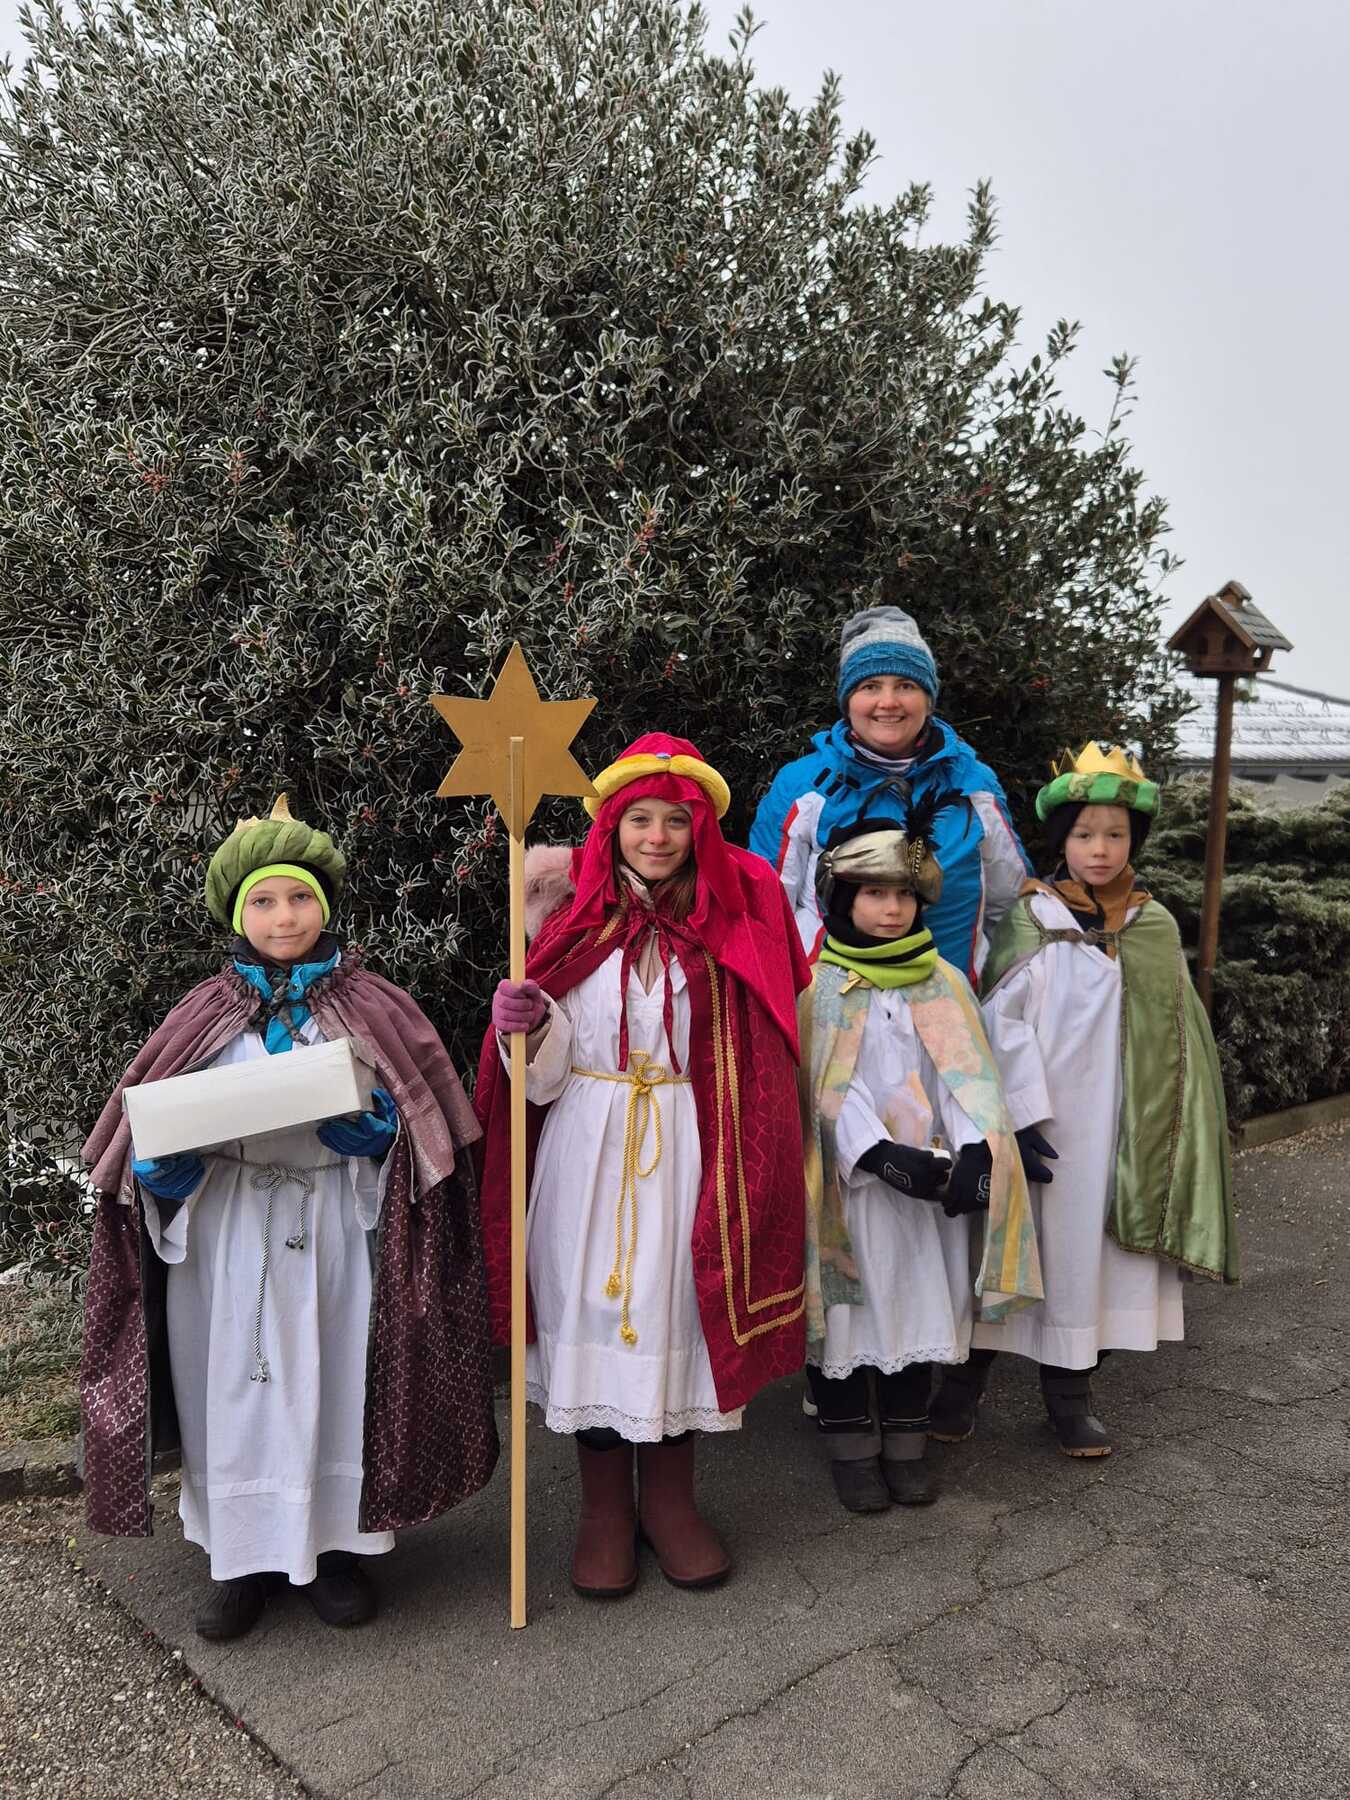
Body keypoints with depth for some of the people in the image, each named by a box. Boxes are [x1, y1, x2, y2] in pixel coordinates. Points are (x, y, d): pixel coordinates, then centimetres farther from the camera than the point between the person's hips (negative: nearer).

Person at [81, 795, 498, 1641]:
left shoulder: (371, 1008, 0)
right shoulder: (206, 1014, 4)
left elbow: (415, 1125, 0)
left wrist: (367, 1123, -19)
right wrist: (169, 1156, -14)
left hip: (335, 1226, -1)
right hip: (229, 1229, 1)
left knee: (334, 1381, 6)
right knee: (235, 1385, 7)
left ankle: (339, 1546, 25)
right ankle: (245, 1556, 24)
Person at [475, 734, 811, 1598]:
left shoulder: (729, 925, 1)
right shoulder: (573, 919, 0)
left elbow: (754, 1065, 5)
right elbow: (545, 1074, -1)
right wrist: (526, 1026, -21)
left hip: (685, 1157, 1)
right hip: (590, 1154, 0)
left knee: (679, 1304, 8)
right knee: (592, 1307, 5)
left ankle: (670, 1497, 29)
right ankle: (604, 1509, 24)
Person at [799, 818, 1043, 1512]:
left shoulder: (943, 981, 7)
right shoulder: (817, 985, -3)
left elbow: (966, 1071, -4)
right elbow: (829, 1086, -13)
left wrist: (975, 1152, -21)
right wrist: (883, 1154, -27)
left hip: (930, 1180, 3)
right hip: (848, 1180, -3)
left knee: (920, 1308, 10)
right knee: (849, 1311, 5)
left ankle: (905, 1445, 27)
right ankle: (853, 1450, 23)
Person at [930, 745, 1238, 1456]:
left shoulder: (1156, 928, 5)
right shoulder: (1031, 919, -6)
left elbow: (1178, 1036, 10)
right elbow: (1001, 1019, -11)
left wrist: (1171, 1131, 8)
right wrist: (1022, 1116, -16)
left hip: (1120, 1127, 4)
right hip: (1042, 1127, -3)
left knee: (1094, 1250, 11)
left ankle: (1069, 1390, 27)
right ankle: (966, 1377, 22)